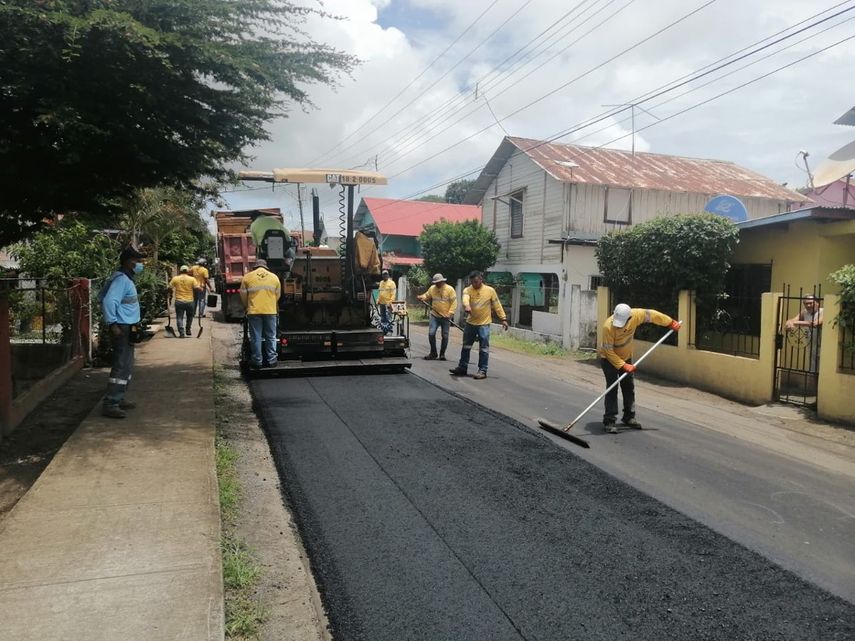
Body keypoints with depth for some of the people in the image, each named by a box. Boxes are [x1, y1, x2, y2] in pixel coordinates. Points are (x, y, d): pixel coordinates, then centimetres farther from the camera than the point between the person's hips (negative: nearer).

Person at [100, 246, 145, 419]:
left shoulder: (127, 278, 13)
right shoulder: (121, 279, -17)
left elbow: (139, 268, 36)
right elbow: (109, 301, -28)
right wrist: (112, 324, -26)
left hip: (128, 328, 10)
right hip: (122, 329, -10)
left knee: (127, 366, 16)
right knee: (122, 367, -11)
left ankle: (118, 399, 25)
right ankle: (110, 405, -10)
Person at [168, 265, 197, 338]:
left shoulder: (175, 278, 1)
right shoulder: (192, 279, -3)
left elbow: (170, 288, 5)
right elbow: (196, 288, -10)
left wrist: (170, 295, 20)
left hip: (179, 301, 0)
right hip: (190, 301, 0)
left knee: (179, 317, 4)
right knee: (189, 316, 21)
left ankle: (181, 333, -5)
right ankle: (188, 330, 25)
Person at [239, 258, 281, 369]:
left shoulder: (247, 277, 4)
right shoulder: (274, 277, 8)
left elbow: (243, 296, 6)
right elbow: (278, 296, 10)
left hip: (254, 311, -1)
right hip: (271, 311, 1)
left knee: (256, 338, 5)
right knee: (271, 337, 10)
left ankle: (257, 361, 9)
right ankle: (271, 360, 12)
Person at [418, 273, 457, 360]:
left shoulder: (450, 289, -7)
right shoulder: (432, 288, 3)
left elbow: (454, 302, -8)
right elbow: (427, 296, 16)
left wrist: (450, 313, -17)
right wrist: (422, 297, -7)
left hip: (446, 317, -2)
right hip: (435, 316, 2)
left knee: (445, 336, 4)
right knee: (431, 333, -7)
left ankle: (442, 354, 18)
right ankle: (433, 353, 7)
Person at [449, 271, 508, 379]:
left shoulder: (490, 290, -4)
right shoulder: (467, 290, -3)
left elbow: (497, 305, 1)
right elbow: (465, 298, -26)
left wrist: (503, 318, -2)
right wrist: (466, 306, -48)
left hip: (484, 324, -3)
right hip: (470, 323, 3)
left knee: (484, 348, -1)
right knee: (466, 347, 12)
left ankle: (482, 370, 6)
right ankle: (462, 367, 23)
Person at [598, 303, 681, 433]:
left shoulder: (635, 315, -24)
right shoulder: (608, 326, -35)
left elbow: (651, 315, -5)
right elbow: (609, 351, -29)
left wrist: (671, 322, 2)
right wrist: (623, 366, -33)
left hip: (626, 357, 6)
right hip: (608, 358, -6)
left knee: (629, 387, 10)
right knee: (612, 387, -15)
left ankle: (629, 417, 23)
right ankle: (609, 421, -13)